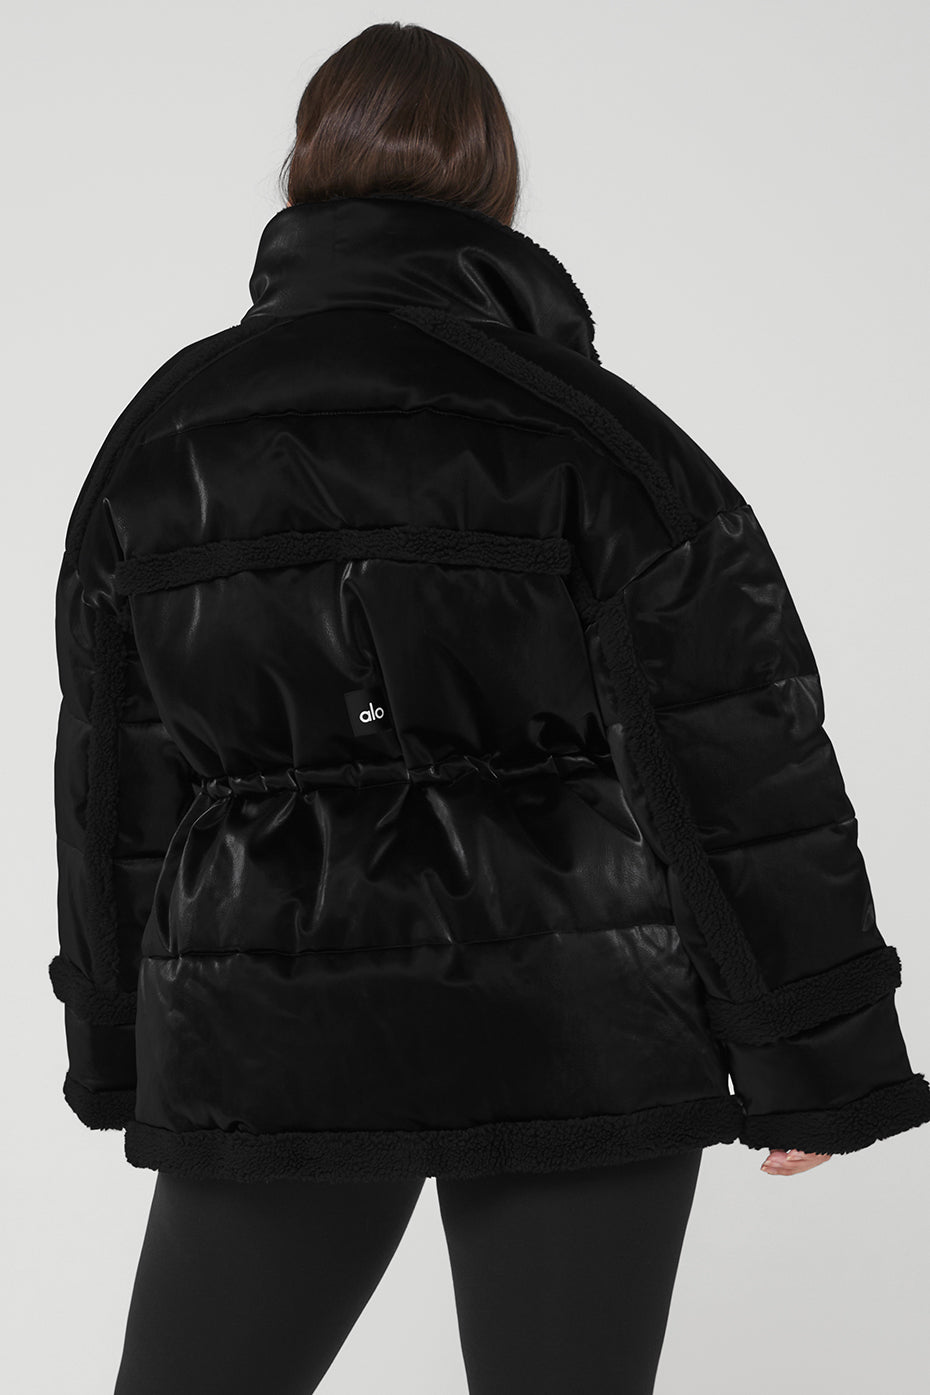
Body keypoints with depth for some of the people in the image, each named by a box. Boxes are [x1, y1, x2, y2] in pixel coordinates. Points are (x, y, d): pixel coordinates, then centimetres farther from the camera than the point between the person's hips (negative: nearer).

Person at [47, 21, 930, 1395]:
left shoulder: (160, 439, 4)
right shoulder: (595, 435, -8)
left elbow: (110, 784, 11)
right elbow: (746, 769, -9)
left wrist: (124, 1057, 21)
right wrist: (812, 1061, -1)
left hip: (265, 1052, 2)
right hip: (575, 1047, -2)